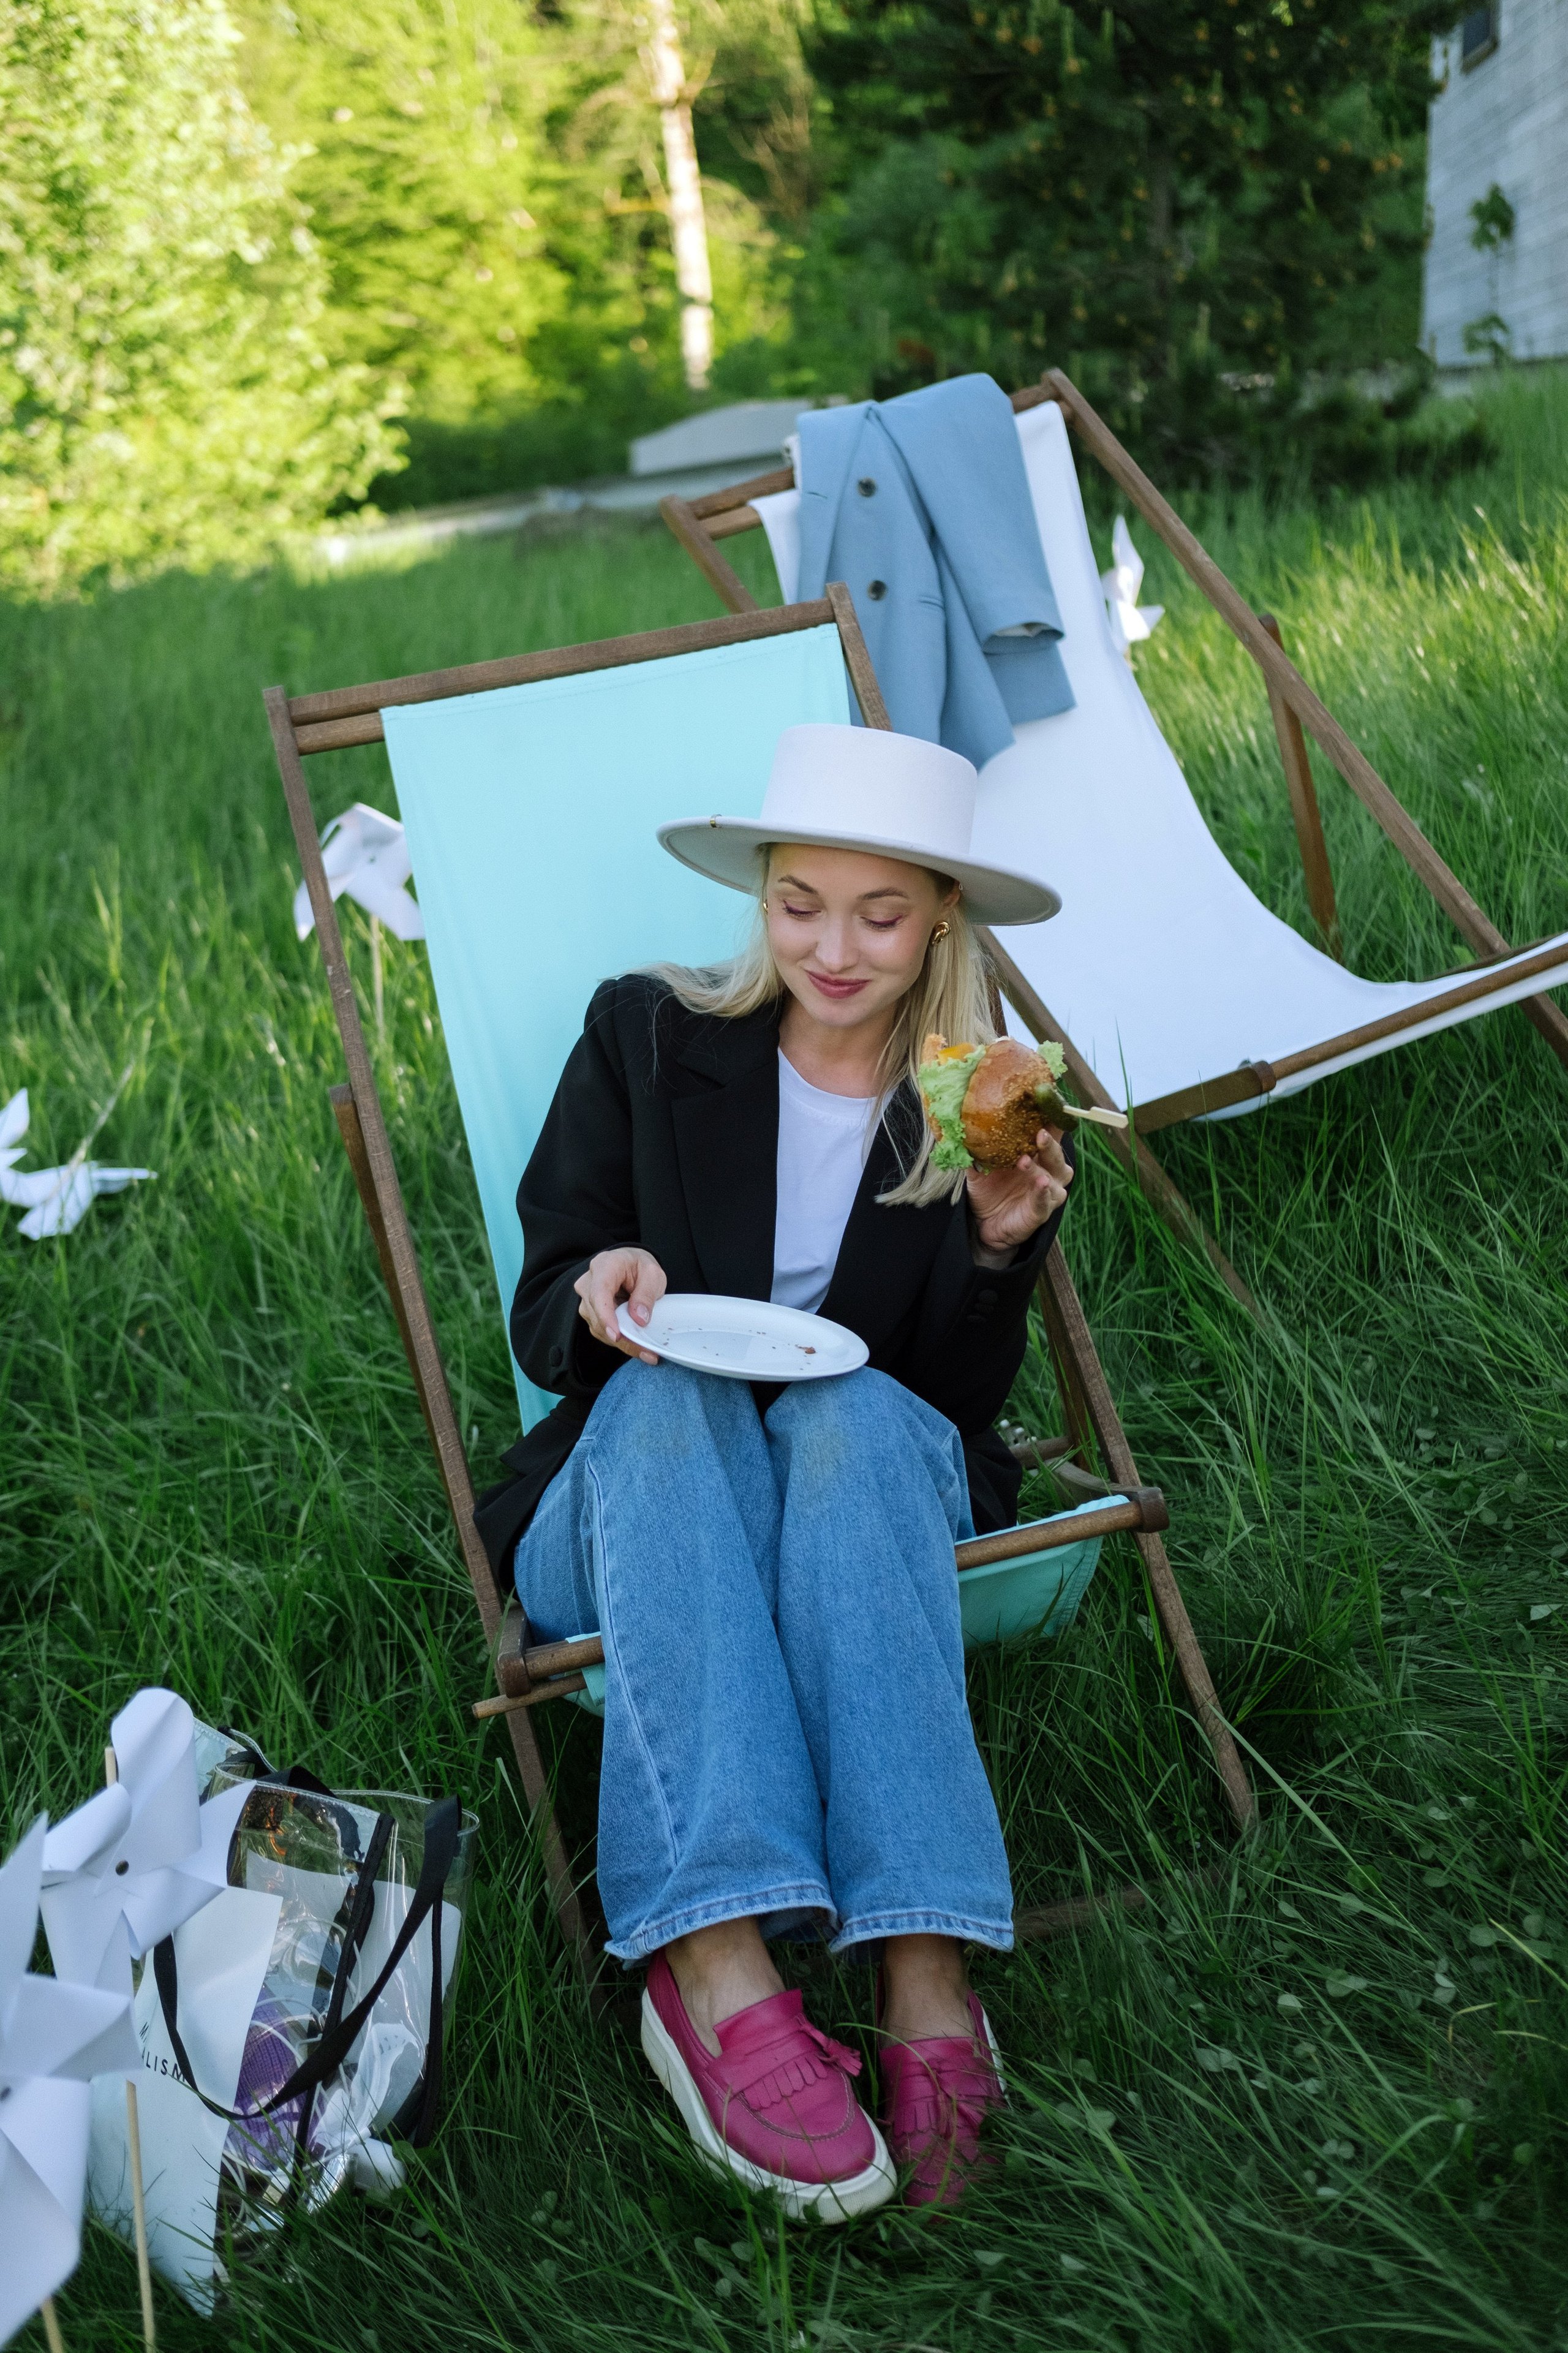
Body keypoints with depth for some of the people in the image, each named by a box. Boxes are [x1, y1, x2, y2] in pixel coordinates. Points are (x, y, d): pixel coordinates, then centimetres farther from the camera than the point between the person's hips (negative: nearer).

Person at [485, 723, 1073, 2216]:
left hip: (874, 1480, 0)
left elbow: (964, 1401, 2)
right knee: (667, 1392, -35)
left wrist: (1001, 1248, -16)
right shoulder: (646, 1036, 0)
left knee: (857, 1408, -35)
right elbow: (540, 1324, 2)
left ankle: (923, 1969, -45)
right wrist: (598, 1295, -22)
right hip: (636, 1496, 0)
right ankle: (720, 1968, -49)